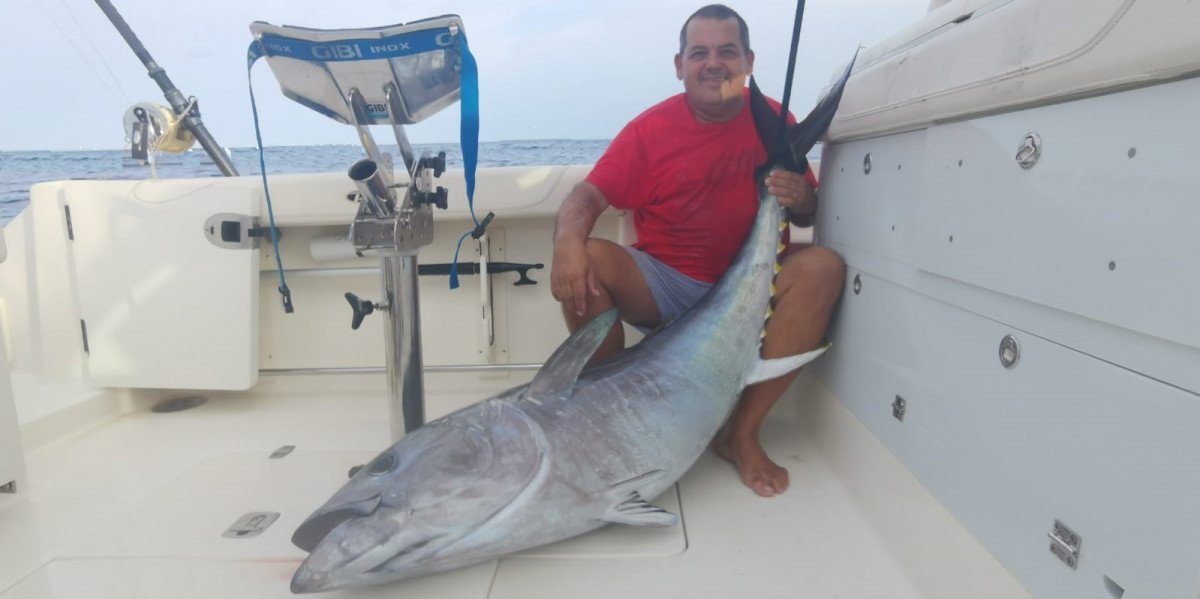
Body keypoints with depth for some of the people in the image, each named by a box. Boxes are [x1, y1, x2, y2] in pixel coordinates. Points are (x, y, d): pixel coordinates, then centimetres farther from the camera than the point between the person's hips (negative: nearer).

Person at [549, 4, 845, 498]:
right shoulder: (652, 128, -3)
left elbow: (808, 216, 7)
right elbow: (589, 194, -12)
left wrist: (800, 199, -18)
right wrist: (568, 239, -35)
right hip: (660, 286, -1)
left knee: (823, 266, -24)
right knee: (585, 260, -26)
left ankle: (742, 433, -18)